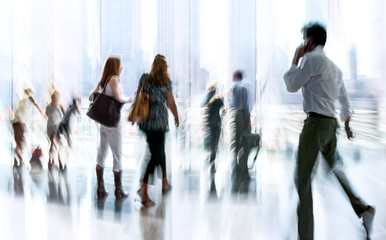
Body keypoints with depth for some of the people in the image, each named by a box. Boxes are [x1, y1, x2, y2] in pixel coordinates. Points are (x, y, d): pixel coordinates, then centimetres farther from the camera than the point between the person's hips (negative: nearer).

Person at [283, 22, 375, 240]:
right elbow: (345, 101, 24)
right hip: (332, 123, 9)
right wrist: (347, 125, 35)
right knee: (333, 169, 21)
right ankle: (362, 208, 6)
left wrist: (295, 60, 7)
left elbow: (292, 85, -4)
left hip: (316, 122, -9)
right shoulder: (334, 66, 19)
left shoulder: (312, 59, -7)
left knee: (303, 178, -4)